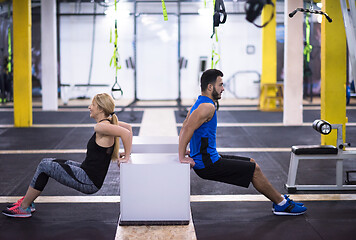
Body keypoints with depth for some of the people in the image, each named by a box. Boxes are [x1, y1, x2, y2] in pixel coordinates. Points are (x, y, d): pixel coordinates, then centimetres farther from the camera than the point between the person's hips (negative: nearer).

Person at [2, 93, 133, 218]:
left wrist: (126, 157, -22)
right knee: (47, 161, 14)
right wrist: (127, 151, 14)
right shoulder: (108, 122, 7)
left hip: (89, 182, -10)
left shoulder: (101, 127, -21)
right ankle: (27, 200, 23)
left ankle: (24, 207, 6)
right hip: (86, 172, 10)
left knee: (44, 166, -6)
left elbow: (126, 132, -33)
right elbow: (129, 127, 19)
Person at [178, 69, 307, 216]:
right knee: (254, 169, -4)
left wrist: (185, 151, 12)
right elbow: (187, 129, -29)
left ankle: (280, 200, 22)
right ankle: (282, 204, 9)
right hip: (208, 165, -10)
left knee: (252, 164, 16)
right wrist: (182, 157, -26)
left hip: (210, 159, 10)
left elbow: (184, 127, 18)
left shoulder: (199, 104, 13)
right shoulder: (207, 107, -20)